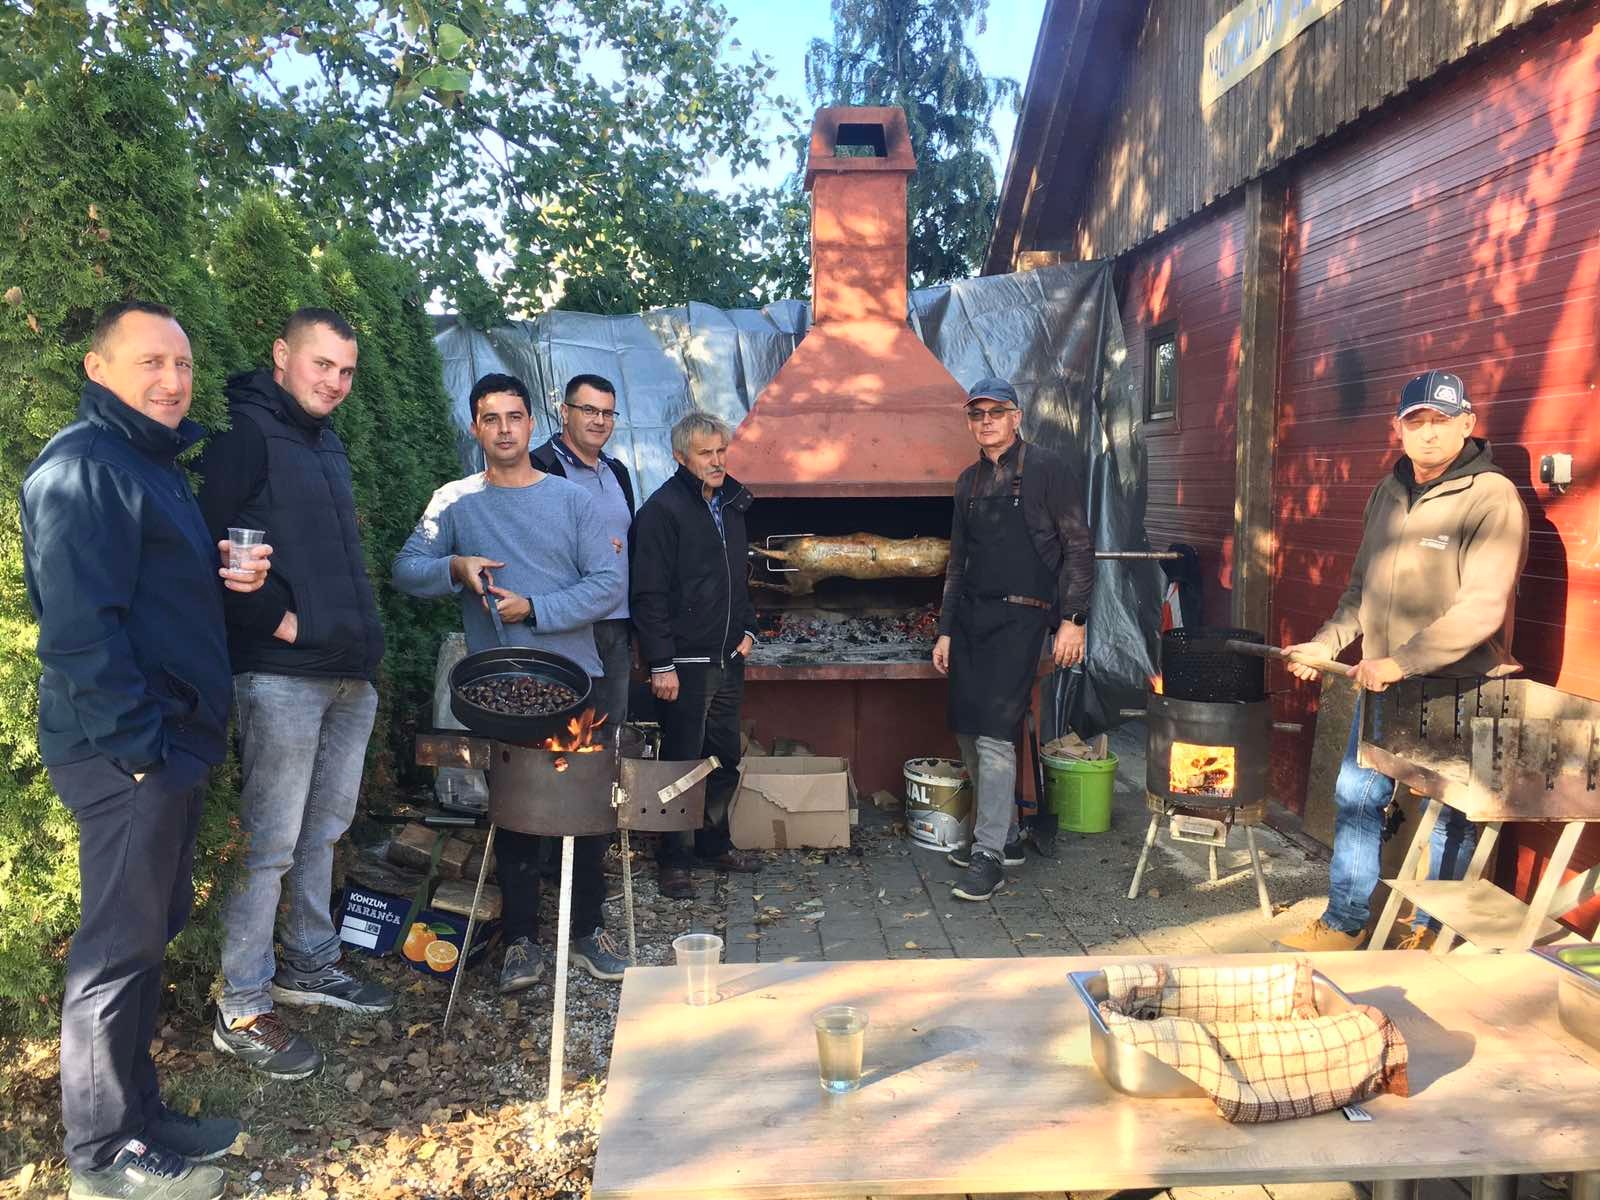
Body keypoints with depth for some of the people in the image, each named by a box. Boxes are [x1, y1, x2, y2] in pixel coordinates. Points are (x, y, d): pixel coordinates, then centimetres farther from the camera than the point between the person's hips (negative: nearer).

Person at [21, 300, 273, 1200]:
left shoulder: (154, 462, 17)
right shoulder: (83, 465, -13)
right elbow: (78, 625, -21)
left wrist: (229, 576, 4)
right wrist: (138, 746, -21)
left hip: (175, 740, 10)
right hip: (127, 752, -10)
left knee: (153, 930, 17)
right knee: (120, 948, 1)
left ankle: (140, 1116, 31)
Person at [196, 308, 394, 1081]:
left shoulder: (324, 441, 19)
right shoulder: (246, 431, -7)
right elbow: (211, 540, -18)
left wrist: (363, 635, 15)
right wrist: (277, 619, -17)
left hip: (350, 672, 9)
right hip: (283, 673, -9)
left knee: (324, 828, 17)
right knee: (269, 843, -3)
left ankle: (310, 964, 31)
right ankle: (241, 1010, 9)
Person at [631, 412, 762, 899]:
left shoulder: (731, 503, 11)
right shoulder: (663, 509, -13)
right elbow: (650, 594, -16)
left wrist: (747, 628, 13)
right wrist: (661, 665, -18)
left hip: (727, 658, 7)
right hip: (685, 663, -7)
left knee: (726, 758, 16)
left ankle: (713, 841, 32)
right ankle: (674, 860, 14)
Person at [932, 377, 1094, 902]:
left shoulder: (1045, 469, -4)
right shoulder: (969, 481, 15)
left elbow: (1078, 547, -6)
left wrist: (1073, 619, -12)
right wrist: (945, 631, 16)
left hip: (1018, 618, -7)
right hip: (970, 617, 7)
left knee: (994, 733, -11)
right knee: (968, 734, 8)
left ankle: (990, 855, -2)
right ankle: (1003, 835, 23)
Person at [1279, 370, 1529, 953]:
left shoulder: (1492, 498, -14)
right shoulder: (1388, 493, 10)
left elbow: (1482, 609, -22)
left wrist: (1402, 662, -24)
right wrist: (1325, 643, 8)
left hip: (1457, 692, -7)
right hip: (1381, 685, 7)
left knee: (1448, 818, 5)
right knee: (1356, 796, 13)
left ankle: (1433, 931, 23)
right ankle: (1345, 922, 26)